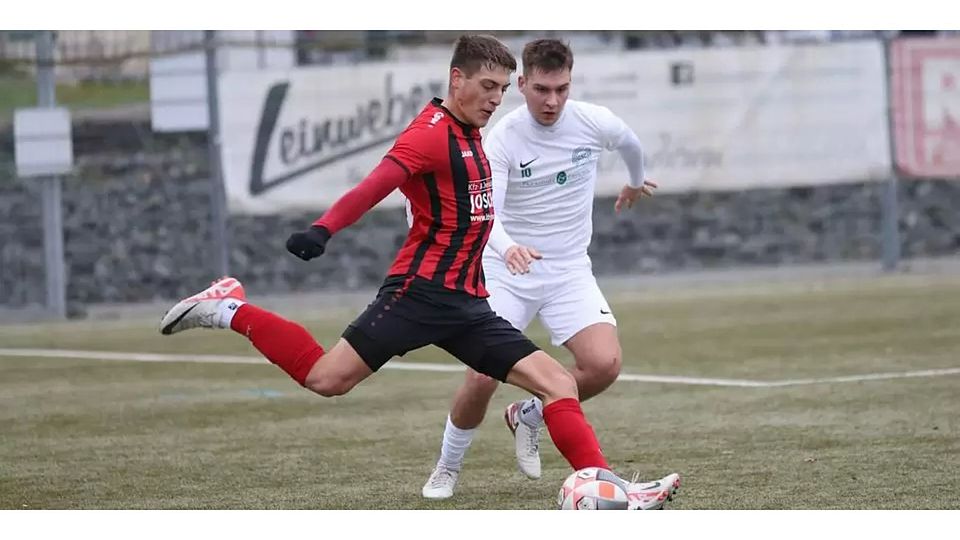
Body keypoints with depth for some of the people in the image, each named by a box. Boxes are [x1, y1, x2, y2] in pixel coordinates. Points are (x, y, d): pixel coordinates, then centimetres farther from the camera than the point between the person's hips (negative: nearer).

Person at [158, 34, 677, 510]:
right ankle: (230, 310, 5)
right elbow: (376, 184, -28)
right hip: (421, 289, -8)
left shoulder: (468, 134, 16)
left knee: (557, 383, -3)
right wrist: (322, 229, -42)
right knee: (327, 377, -14)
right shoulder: (433, 133, -12)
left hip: (467, 303, 8)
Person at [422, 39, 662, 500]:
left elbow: (630, 143, 18)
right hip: (506, 271, -2)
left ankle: (529, 416, 10)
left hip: (569, 270, 2)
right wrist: (508, 248, -49)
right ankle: (447, 469, 14)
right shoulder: (501, 138, -16)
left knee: (604, 365, -20)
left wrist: (636, 183, 39)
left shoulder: (594, 123, -7)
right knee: (482, 378, -15)